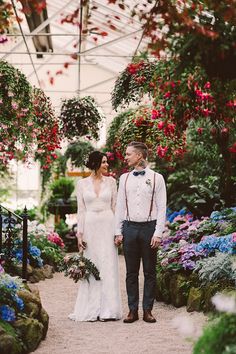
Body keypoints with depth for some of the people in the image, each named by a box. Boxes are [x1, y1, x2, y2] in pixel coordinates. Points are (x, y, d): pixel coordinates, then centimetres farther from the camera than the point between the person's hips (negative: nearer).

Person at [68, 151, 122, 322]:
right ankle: (92, 309, 11)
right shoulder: (82, 183, 5)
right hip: (90, 226, 0)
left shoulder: (111, 181, 7)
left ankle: (108, 309, 5)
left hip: (108, 225, 0)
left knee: (108, 266, -2)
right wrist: (80, 233, -2)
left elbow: (115, 207, 7)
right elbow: (81, 210, 5)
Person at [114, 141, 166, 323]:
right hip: (129, 228, 3)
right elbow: (120, 206, 12)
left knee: (150, 272, 3)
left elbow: (161, 207, -1)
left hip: (149, 227, -3)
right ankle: (133, 310, 10)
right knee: (131, 272, 4)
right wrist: (118, 232, 6)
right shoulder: (124, 178, 11)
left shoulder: (156, 178, 1)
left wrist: (158, 233, -8)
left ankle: (148, 310, 10)